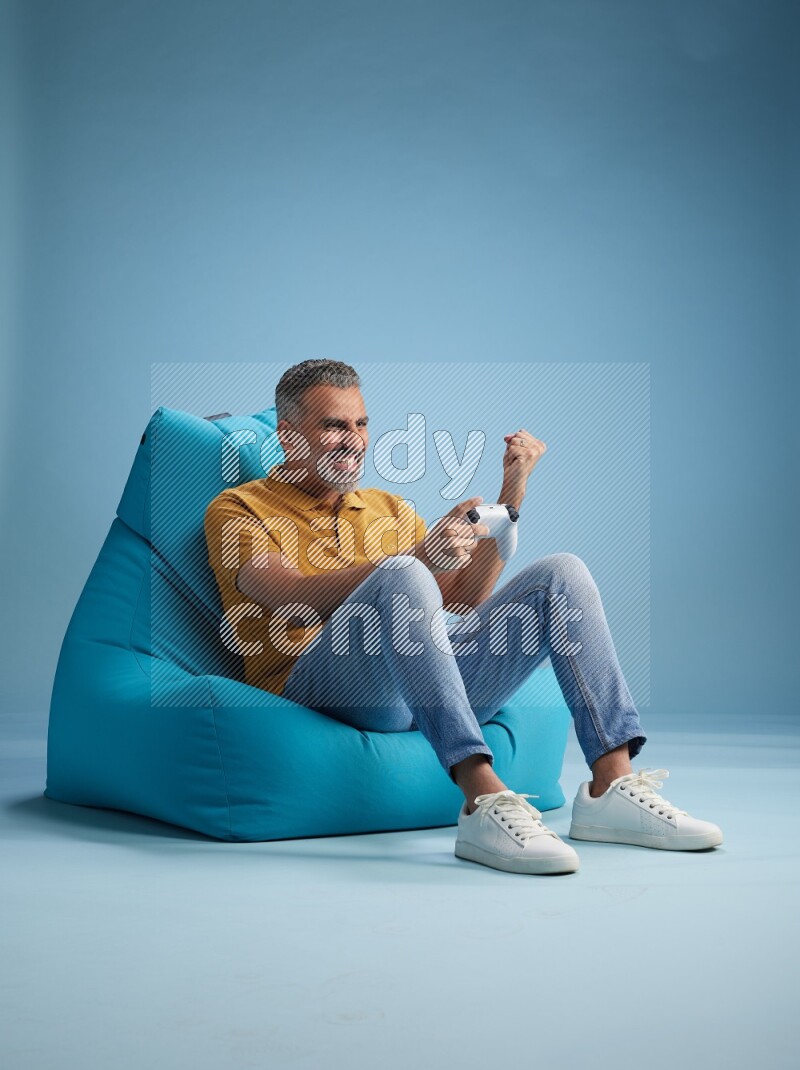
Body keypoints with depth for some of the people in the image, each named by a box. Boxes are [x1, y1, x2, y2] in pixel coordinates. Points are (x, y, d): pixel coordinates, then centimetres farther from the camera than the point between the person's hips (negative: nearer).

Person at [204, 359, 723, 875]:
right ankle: (484, 800, -43)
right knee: (402, 575, -34)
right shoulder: (239, 509, 10)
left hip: (432, 675, 6)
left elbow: (465, 596, 17)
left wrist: (511, 491, 10)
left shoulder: (390, 508, 28)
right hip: (315, 685, -5)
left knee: (562, 573, -8)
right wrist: (419, 556, -23)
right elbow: (297, 601, -10)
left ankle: (612, 786, -20)